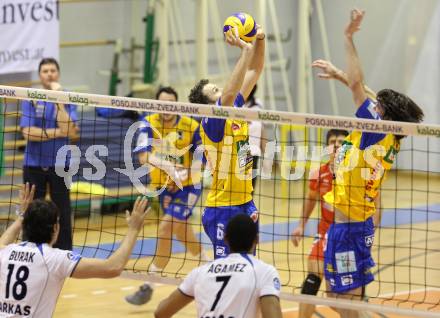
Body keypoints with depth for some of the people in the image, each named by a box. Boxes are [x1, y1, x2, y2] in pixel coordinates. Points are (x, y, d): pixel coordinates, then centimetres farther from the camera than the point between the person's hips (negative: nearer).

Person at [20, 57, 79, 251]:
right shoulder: (30, 99, -1)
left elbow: (70, 132, -15)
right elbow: (28, 132, -13)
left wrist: (58, 100, -16)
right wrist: (58, 133, -14)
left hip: (59, 164, 0)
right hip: (34, 164, 0)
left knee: (62, 213, 3)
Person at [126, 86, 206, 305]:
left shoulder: (191, 126, -15)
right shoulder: (149, 124, -11)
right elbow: (143, 155, -23)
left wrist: (187, 171, -26)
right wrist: (166, 165, -40)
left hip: (187, 186, -4)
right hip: (163, 186, 4)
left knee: (166, 228, -16)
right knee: (181, 230, 19)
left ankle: (150, 285, -12)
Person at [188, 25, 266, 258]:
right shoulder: (211, 123, -15)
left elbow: (254, 72, 10)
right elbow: (230, 91, -33)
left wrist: (259, 40, -6)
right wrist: (245, 49, -34)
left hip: (245, 203, 8)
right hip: (223, 211, -8)